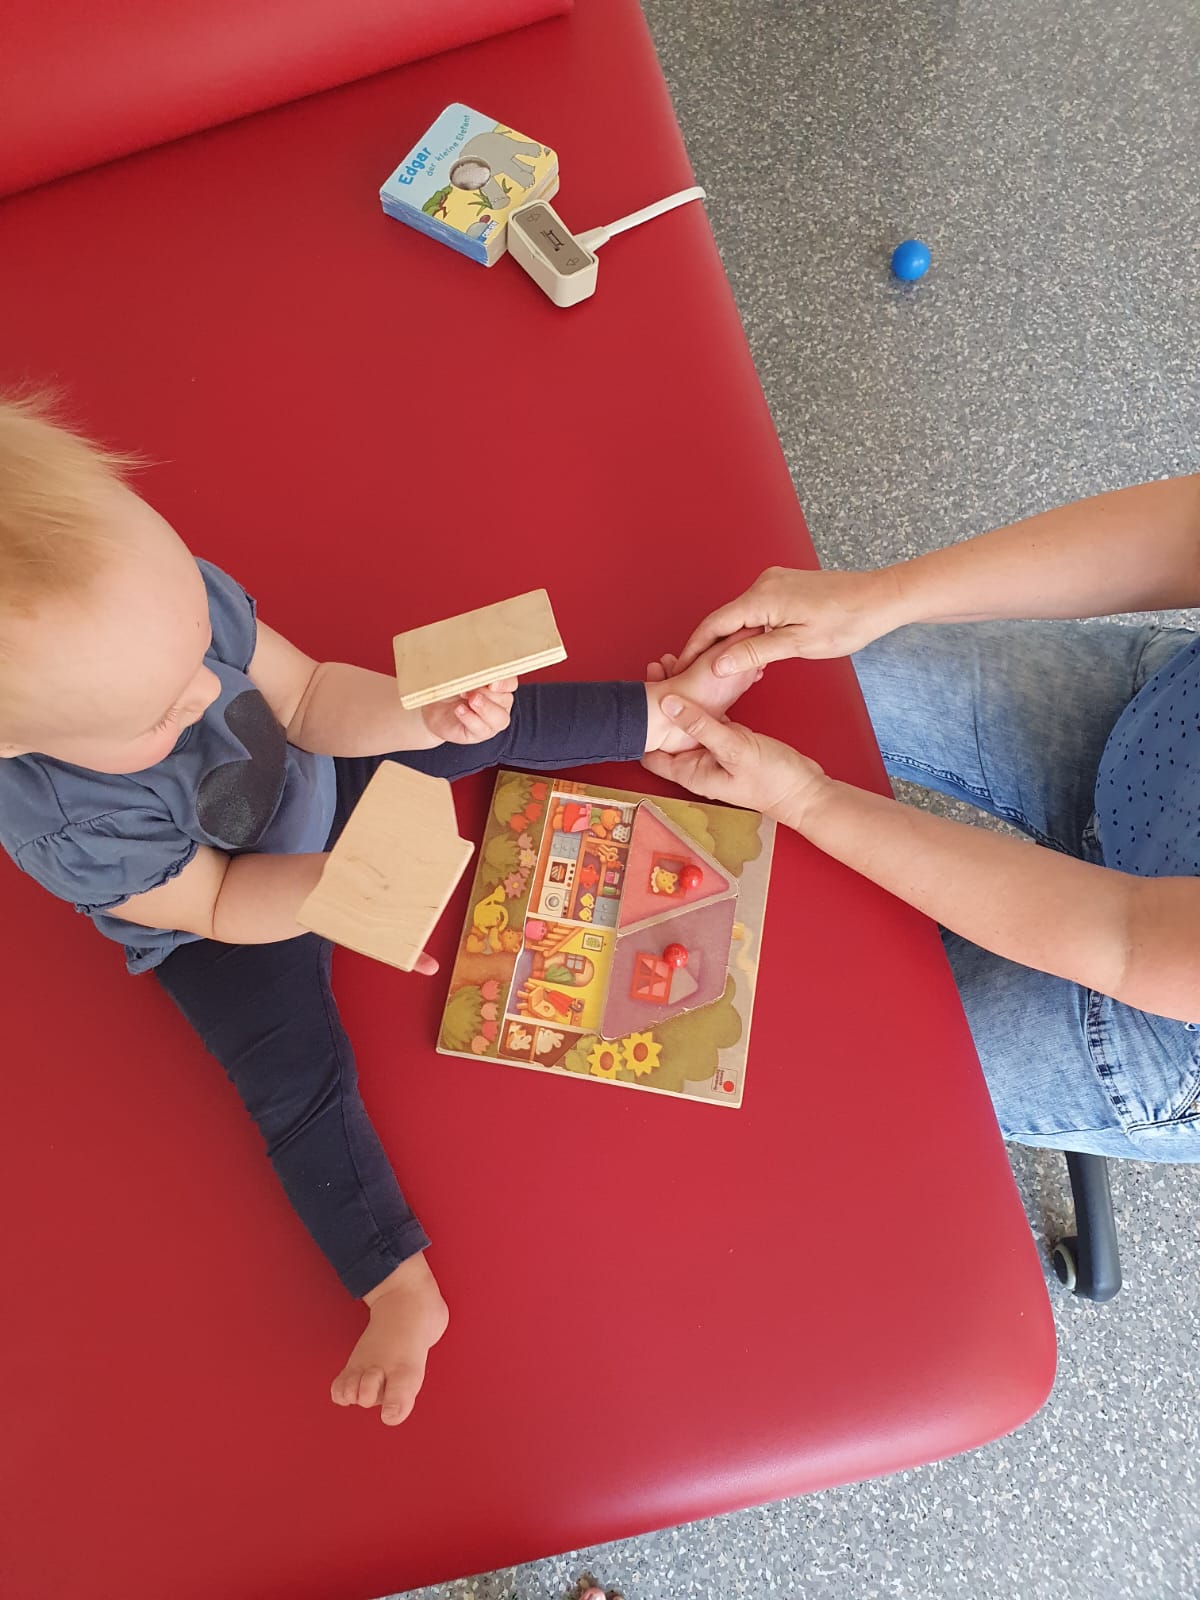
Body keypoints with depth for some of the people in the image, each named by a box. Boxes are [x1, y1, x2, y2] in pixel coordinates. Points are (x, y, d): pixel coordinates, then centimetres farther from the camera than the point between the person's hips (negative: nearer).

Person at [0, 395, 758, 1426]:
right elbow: (215, 904, -25)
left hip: (314, 788, 5)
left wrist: (429, 716, -32)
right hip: (231, 920, -4)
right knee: (298, 1082, -14)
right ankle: (401, 1290, -2)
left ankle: (666, 713, 16)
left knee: (483, 722, -2)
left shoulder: (169, 601, -29)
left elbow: (308, 700, -16)